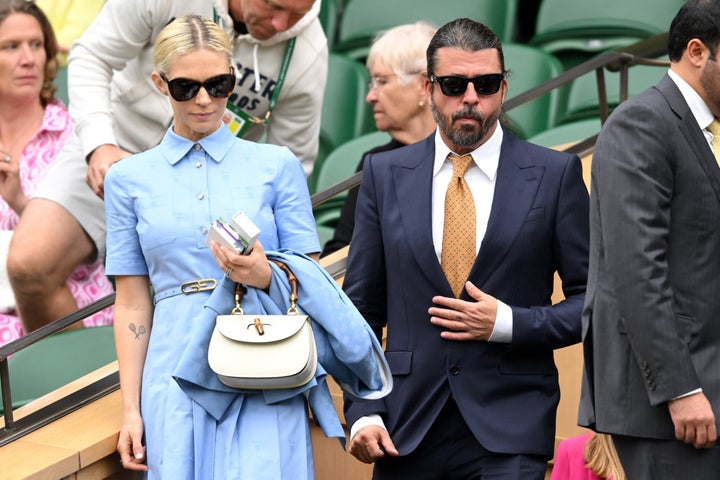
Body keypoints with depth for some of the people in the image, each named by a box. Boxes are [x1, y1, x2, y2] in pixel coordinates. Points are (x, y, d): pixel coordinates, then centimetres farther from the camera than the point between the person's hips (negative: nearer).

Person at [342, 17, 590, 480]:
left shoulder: (555, 175, 2)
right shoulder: (385, 175, 8)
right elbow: (361, 308, 9)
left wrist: (507, 324, -10)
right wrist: (361, 411, -1)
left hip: (509, 435, -2)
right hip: (407, 433, 2)